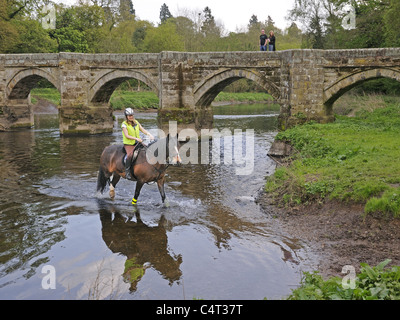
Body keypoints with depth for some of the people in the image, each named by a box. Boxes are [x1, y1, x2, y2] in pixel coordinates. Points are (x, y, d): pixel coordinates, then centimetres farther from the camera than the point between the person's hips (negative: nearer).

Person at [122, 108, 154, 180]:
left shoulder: (136, 122, 12)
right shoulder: (124, 124, -5)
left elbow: (143, 130, 9)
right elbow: (127, 136, -14)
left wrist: (150, 135, -9)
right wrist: (136, 138, -25)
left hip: (137, 143, 6)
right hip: (128, 144, -6)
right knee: (130, 154, -33)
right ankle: (127, 172, -22)